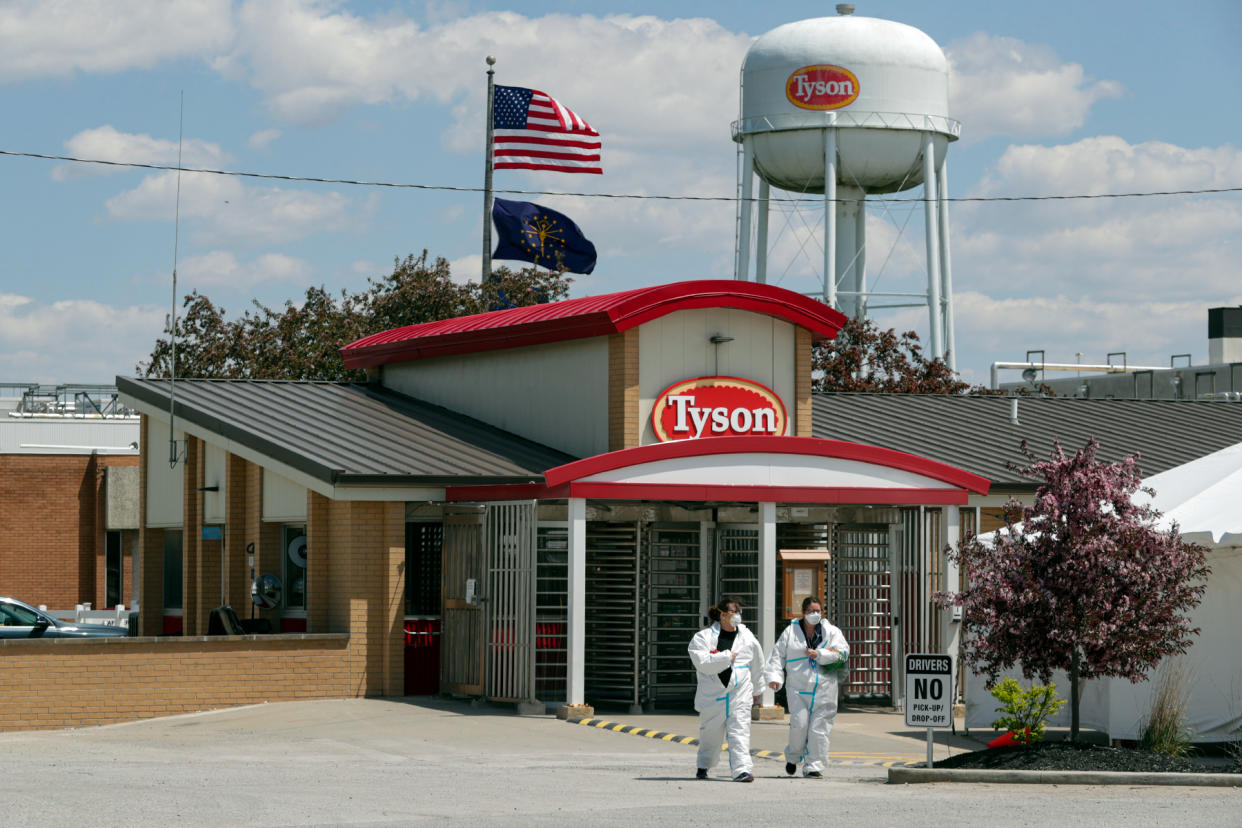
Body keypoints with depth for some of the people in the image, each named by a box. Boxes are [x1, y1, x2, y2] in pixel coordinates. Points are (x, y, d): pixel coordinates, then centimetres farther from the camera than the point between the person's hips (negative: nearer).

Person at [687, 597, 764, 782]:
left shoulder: (748, 638, 5)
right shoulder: (703, 638, -4)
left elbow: (757, 665, 18)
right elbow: (702, 663, -19)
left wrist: (756, 689, 25)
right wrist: (727, 657, -17)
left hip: (740, 694, 1)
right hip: (712, 695, -1)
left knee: (739, 731, -11)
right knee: (710, 733, 11)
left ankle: (742, 769, -16)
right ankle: (704, 766, 33)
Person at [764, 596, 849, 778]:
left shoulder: (831, 632, 9)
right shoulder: (791, 632, 10)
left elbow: (842, 652, -3)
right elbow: (778, 655, 8)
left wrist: (819, 654, -13)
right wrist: (774, 676, -6)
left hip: (824, 689, 0)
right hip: (798, 688, 0)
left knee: (818, 729, -4)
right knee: (799, 724, -12)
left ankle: (814, 766, 3)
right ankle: (793, 757, 14)